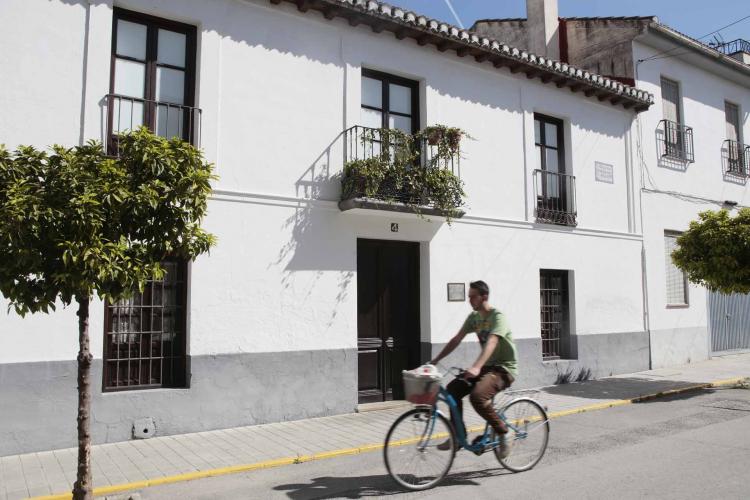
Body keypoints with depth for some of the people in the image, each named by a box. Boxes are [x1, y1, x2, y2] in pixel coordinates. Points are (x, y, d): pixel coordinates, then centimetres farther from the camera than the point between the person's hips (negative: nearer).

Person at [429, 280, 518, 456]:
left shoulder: (498, 317, -17)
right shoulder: (473, 317, 7)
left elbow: (491, 344, -33)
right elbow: (456, 340, 5)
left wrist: (476, 367, -48)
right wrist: (435, 360, -3)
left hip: (504, 368, -8)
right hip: (487, 366, 8)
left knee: (477, 396, -30)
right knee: (453, 388, -9)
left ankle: (503, 433, -7)